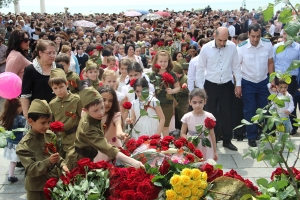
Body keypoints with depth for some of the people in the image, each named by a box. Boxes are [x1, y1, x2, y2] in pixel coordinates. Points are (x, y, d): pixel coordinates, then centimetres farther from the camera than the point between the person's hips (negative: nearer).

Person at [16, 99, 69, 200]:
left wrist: (62, 164, -7)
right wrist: (48, 162, -35)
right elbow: (31, 169, -21)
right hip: (37, 189, -5)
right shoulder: (24, 145, -17)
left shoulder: (50, 135, -1)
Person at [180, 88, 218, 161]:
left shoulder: (209, 117, -6)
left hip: (206, 151, 0)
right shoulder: (187, 117, -5)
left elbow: (212, 135, 2)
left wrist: (215, 151, 6)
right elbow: (182, 133, 2)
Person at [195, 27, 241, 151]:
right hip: (211, 85, -1)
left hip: (227, 85, 2)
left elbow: (236, 66, 4)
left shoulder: (232, 47, -6)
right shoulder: (206, 48, -10)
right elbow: (200, 69, -3)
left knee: (227, 113, 9)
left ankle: (227, 140, 23)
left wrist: (238, 84, 3)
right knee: (210, 114, 5)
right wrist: (200, 87, -4)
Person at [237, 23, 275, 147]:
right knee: (250, 111, 4)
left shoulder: (268, 44, -10)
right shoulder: (241, 48, -17)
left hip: (263, 82, 2)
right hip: (248, 83, -2)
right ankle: (252, 137, 16)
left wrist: (273, 80, 2)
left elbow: (270, 63, 1)